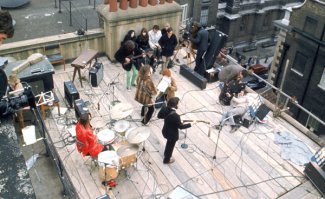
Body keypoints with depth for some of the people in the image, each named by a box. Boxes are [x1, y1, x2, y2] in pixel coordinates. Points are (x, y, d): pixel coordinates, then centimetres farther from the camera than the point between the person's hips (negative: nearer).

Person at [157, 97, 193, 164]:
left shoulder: (164, 109, -18)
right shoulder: (175, 116, -39)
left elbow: (159, 116, 0)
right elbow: (180, 126, -25)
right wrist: (190, 124, -15)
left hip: (165, 131, 7)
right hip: (172, 134, -7)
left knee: (169, 143, 35)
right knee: (170, 146, 22)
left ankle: (166, 154, 61)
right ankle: (167, 160, 47)